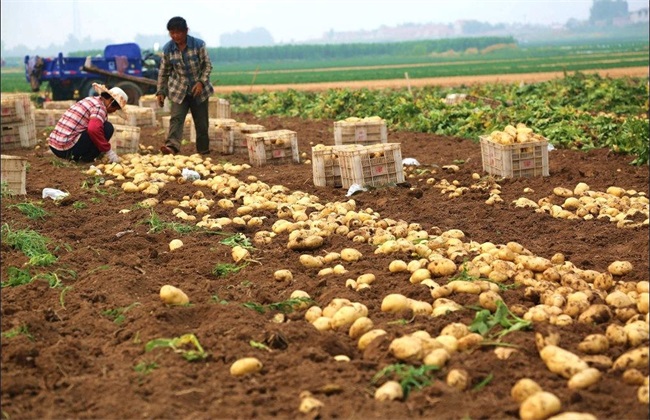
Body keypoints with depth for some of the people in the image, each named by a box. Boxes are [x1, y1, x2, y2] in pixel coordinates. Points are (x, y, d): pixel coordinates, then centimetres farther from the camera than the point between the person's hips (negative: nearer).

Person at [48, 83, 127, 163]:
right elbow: (94, 130, -28)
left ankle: (75, 157, 14)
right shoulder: (99, 107, -9)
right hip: (68, 149, -9)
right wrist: (108, 151, -17)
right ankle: (87, 158, -3)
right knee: (108, 127, -5)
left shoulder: (89, 100, 19)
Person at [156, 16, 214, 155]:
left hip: (198, 89, -1)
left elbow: (207, 65, -5)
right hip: (179, 90, 1)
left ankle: (203, 149, 20)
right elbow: (163, 72, 3)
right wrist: (160, 92, 1)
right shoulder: (167, 49, -6)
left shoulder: (198, 44, -12)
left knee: (201, 121, 6)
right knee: (176, 117, -17)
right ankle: (172, 145, -30)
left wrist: (201, 82, -18)